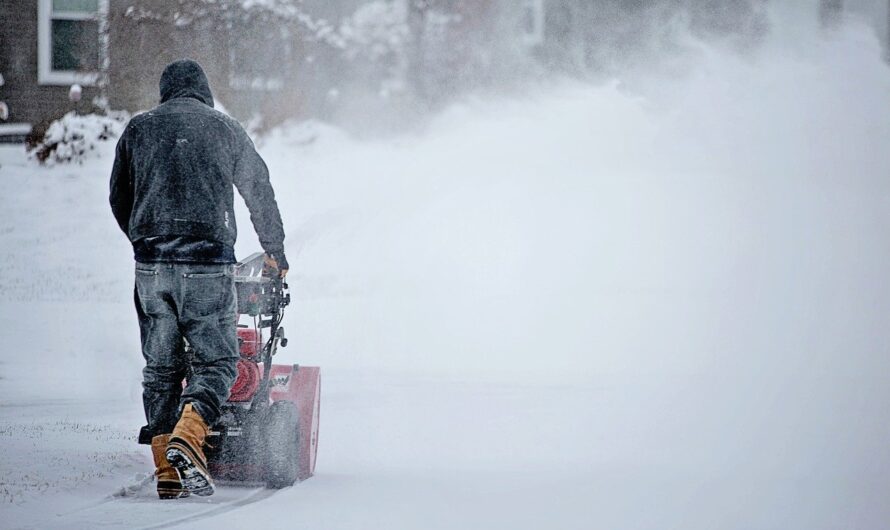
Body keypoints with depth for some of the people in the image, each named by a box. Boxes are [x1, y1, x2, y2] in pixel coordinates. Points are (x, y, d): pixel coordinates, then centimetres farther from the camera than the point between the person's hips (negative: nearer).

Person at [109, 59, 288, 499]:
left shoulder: (138, 129, 12)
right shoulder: (225, 130, 7)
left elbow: (119, 199, 17)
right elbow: (260, 192, 16)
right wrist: (275, 249, 30)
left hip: (150, 265, 3)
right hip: (207, 263, -3)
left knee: (160, 368, 8)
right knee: (216, 360, 1)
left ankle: (166, 471, 4)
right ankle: (187, 438, -23)